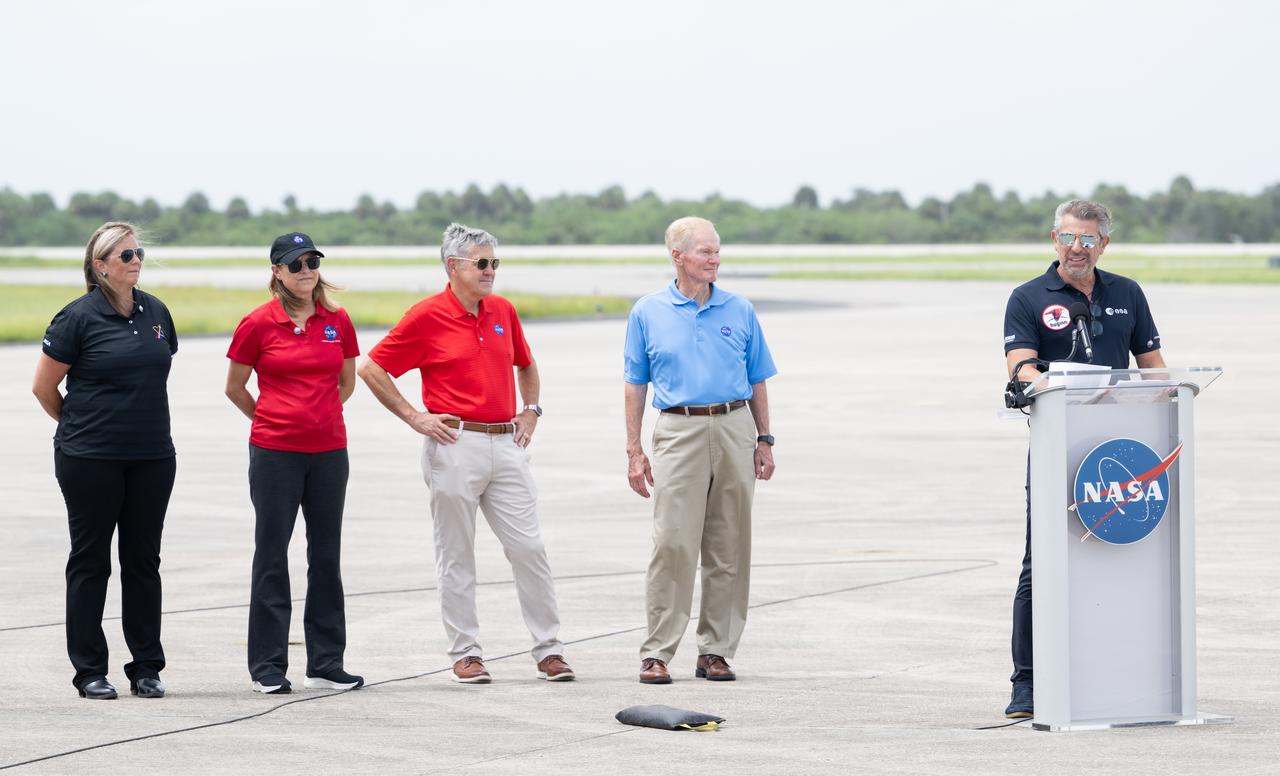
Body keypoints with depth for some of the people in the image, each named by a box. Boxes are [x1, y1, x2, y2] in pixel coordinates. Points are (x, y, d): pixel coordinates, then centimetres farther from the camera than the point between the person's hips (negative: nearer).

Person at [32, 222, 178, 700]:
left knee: (143, 561, 8)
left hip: (152, 457, 5)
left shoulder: (156, 312, 7)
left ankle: (146, 669, 14)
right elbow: (43, 387, -2)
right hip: (90, 460, -4)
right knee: (90, 561, 3)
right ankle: (90, 671, 9)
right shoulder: (79, 318, -9)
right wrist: (77, 425, 9)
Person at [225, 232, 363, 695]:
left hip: (328, 452, 3)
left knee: (326, 556, 7)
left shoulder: (337, 321, 4)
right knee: (272, 557, 2)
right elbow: (234, 388, 7)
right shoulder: (258, 324, -5)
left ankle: (326, 664, 14)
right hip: (274, 453, -3)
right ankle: (268, 667, 7)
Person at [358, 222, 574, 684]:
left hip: (506, 445, 4)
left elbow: (526, 365, 30)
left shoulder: (503, 312, 11)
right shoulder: (427, 317, -5)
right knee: (456, 556, 3)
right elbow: (371, 369, -2)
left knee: (529, 548, 1)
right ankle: (465, 652, 10)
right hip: (455, 446, -4)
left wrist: (531, 411, 16)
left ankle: (549, 650, 6)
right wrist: (414, 417, -5)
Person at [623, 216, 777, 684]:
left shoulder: (739, 311, 9)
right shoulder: (648, 313, 5)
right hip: (680, 431, -2)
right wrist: (634, 451, 1)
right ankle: (656, 652, -7)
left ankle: (716, 650, 10)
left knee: (729, 548, 3)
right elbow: (635, 386, 6)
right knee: (673, 543, -10)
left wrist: (764, 442, 7)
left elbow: (757, 381, 14)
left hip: (735, 430, 2)